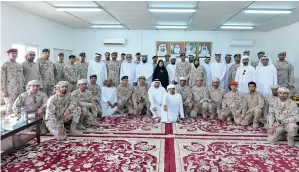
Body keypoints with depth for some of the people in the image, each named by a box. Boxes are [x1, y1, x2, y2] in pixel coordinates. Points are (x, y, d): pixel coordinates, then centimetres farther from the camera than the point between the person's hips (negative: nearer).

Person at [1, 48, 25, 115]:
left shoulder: (20, 65, 13)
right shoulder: (5, 65, -4)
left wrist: (23, 88, 12)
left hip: (20, 91, 5)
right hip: (10, 91, -5)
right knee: (10, 108, -2)